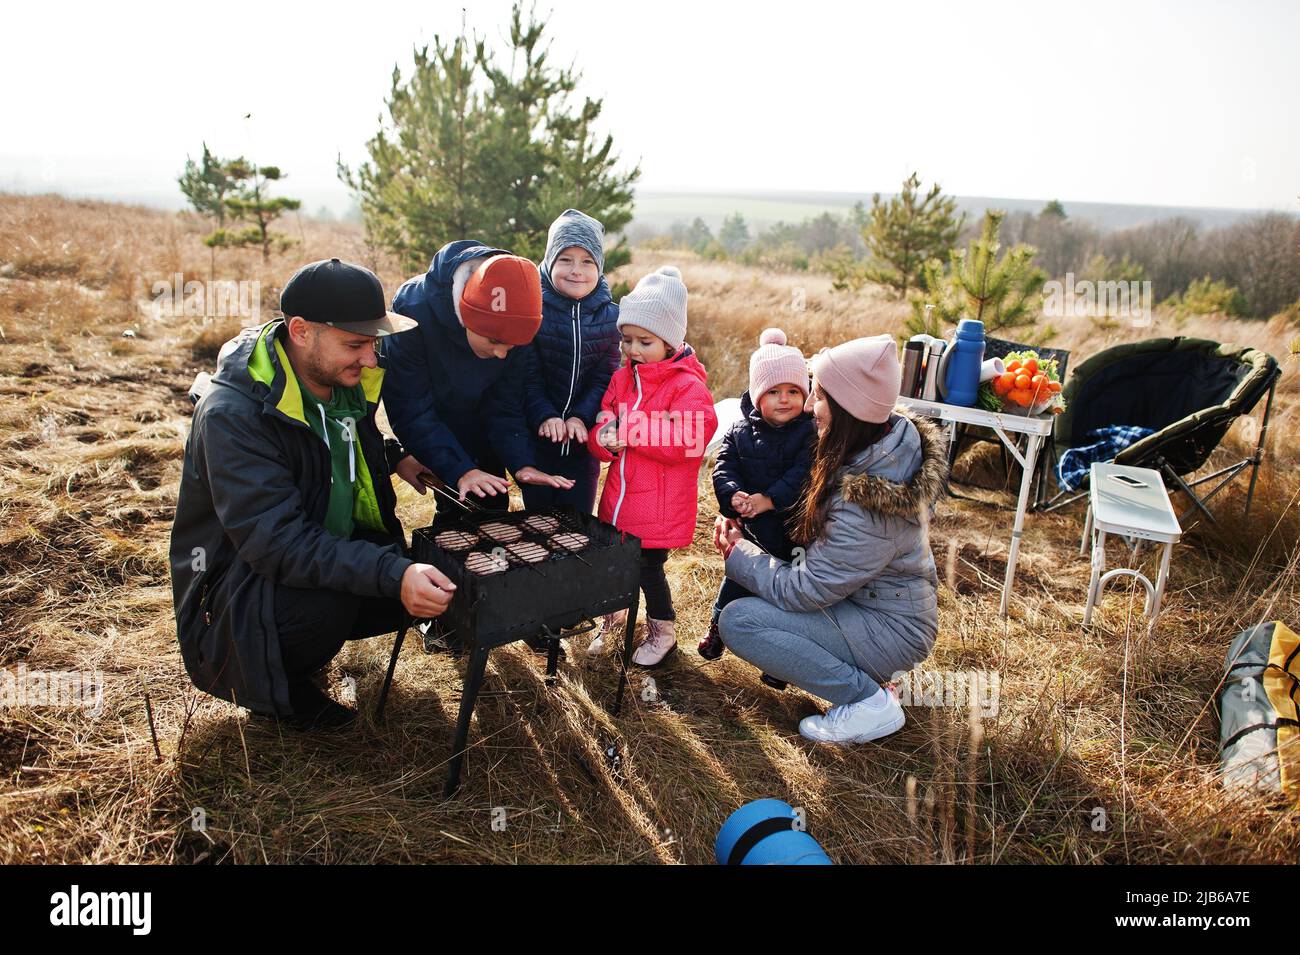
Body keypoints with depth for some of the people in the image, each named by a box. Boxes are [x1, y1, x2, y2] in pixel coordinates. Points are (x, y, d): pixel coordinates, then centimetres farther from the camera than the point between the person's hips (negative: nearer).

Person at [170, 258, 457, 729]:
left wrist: (394, 459, 0)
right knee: (324, 595, -38)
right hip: (236, 580, -7)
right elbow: (276, 539, -37)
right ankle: (271, 684, -3)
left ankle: (305, 643, 10)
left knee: (439, 581, -11)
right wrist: (393, 574, -47)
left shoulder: (346, 383, -3)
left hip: (331, 545, 8)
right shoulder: (232, 415, -28)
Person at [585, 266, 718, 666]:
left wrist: (628, 430, -22)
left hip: (660, 507, -6)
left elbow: (687, 443, -24)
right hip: (619, 498, 6)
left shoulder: (688, 386, -13)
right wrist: (604, 439, -17)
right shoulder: (621, 378, 8)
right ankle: (612, 617, 41)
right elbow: (601, 430, 9)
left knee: (648, 566, 3)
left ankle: (663, 631, 28)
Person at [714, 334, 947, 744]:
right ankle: (863, 669, 14)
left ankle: (868, 700, -9)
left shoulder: (865, 507, -34)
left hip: (891, 631, -9)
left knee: (737, 620, -19)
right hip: (894, 599, 9)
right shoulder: (896, 437, -10)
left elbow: (801, 591, -23)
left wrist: (736, 551, -9)